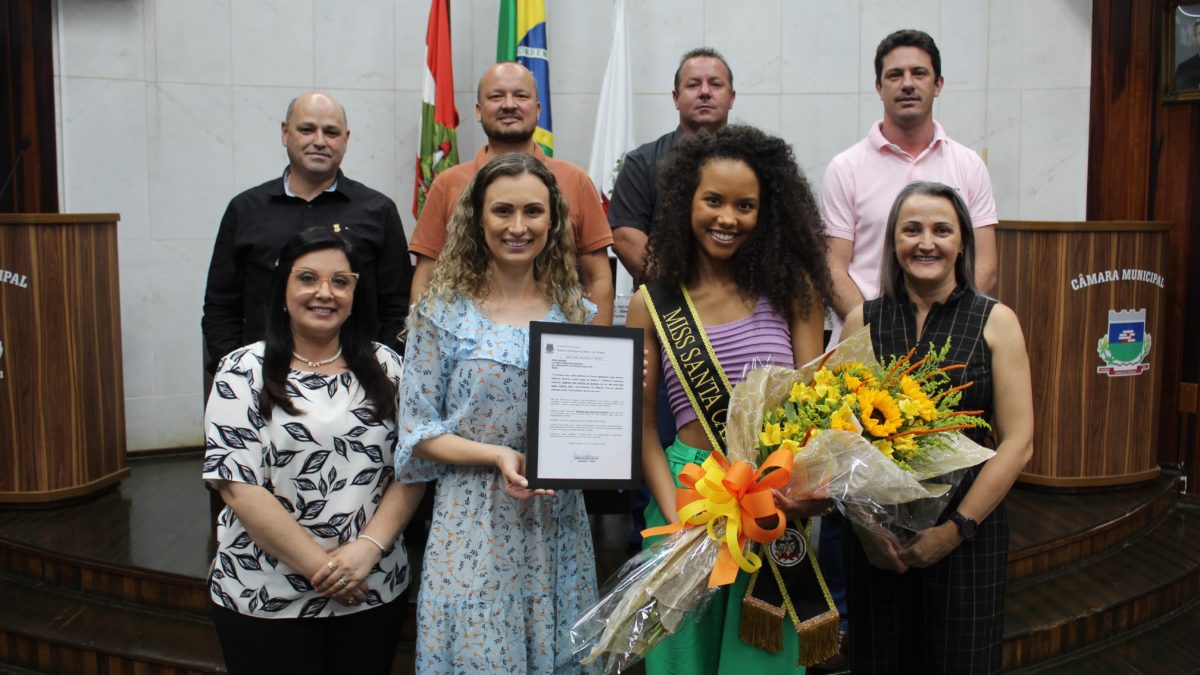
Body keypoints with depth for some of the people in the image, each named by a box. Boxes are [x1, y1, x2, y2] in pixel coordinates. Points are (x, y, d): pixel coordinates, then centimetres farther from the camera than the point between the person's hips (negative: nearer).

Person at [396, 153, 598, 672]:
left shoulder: (576, 313, 6)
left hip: (558, 527, 3)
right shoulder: (443, 313, -3)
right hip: (474, 528, -3)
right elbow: (418, 430, -3)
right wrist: (497, 456, -16)